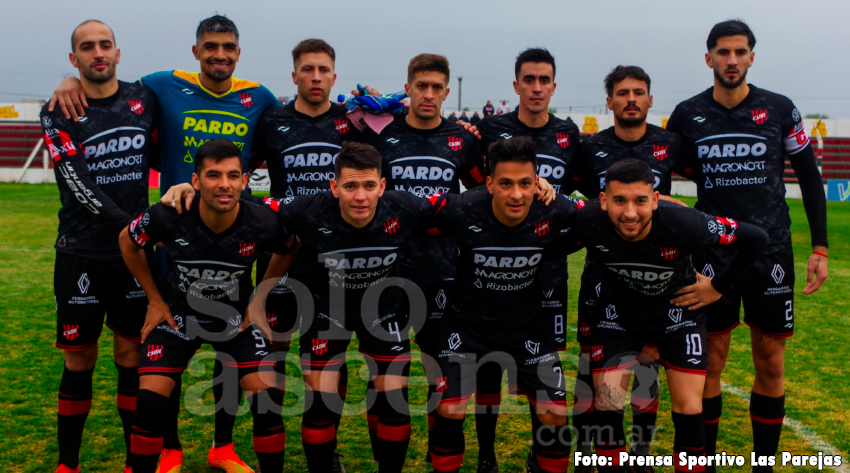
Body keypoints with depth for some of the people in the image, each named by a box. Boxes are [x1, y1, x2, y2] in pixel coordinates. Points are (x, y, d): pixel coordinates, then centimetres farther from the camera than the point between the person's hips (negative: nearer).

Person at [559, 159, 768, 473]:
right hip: (618, 312, 1)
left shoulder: (683, 224, -33)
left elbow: (755, 238, -18)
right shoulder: (588, 222, -30)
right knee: (606, 406, -4)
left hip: (678, 309, -1)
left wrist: (719, 286, -10)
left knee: (688, 410, -4)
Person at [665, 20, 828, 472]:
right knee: (710, 360, 3)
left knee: (771, 365, 6)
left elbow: (810, 178, 7)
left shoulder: (780, 110, 0)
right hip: (712, 256, 0)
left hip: (771, 252, 1)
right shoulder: (687, 114, 1)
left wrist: (820, 247, 3)